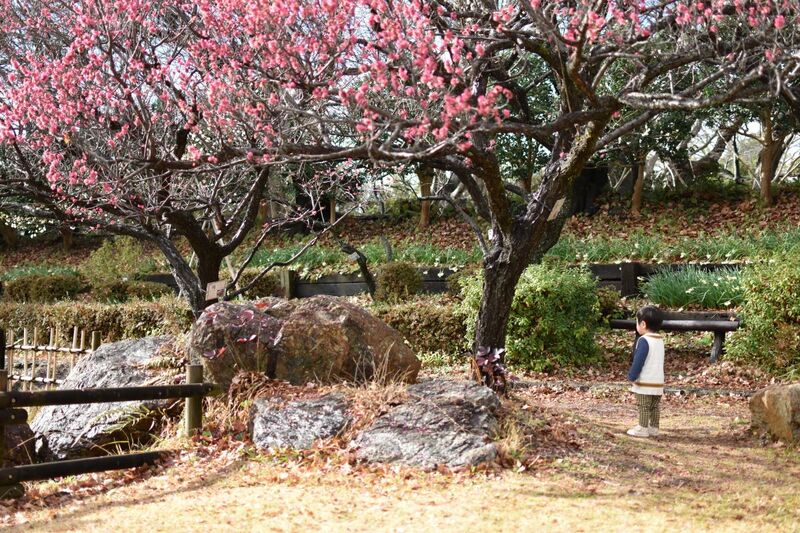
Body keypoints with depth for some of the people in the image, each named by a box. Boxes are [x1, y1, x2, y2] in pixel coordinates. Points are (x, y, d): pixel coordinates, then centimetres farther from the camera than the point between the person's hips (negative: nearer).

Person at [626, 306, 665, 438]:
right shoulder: (660, 340, 11)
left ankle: (643, 428, 2)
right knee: (655, 406, 12)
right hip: (658, 382, 8)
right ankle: (654, 428, 17)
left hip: (645, 382, -8)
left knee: (643, 407, -1)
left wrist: (632, 376, -11)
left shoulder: (644, 340, -17)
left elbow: (638, 361, -20)